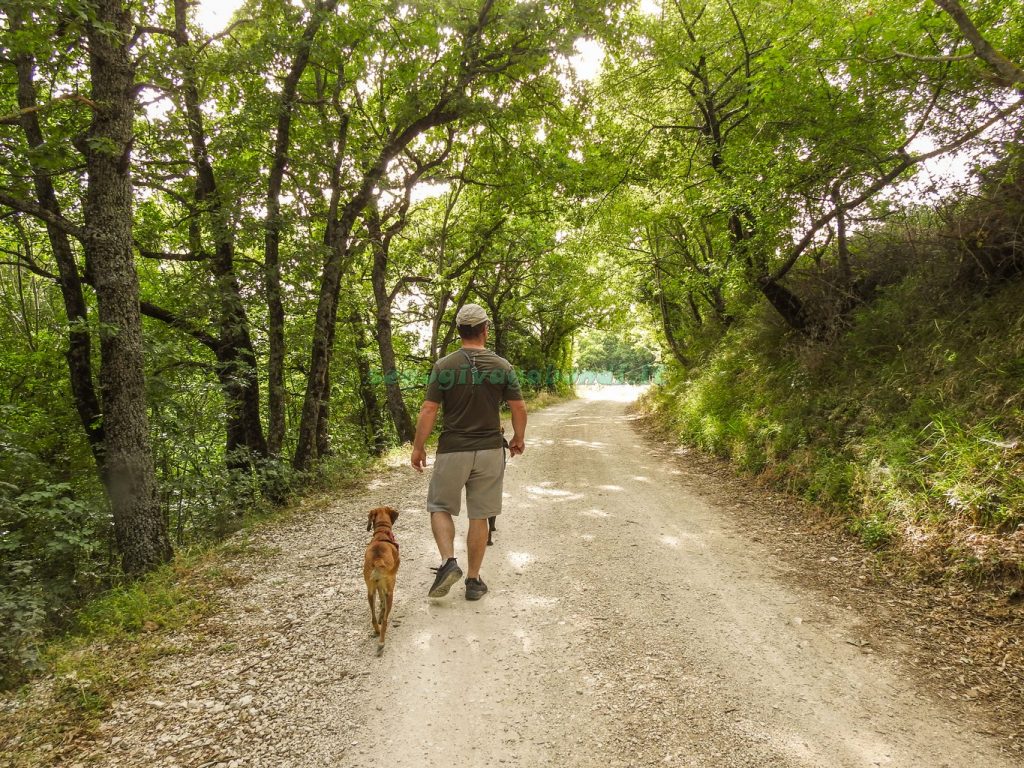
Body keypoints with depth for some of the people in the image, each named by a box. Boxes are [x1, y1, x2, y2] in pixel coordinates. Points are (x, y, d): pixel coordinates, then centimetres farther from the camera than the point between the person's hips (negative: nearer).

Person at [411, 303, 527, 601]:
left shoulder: (444, 366, -6)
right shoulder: (502, 366, -1)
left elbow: (428, 410, -8)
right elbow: (519, 408, 1)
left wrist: (418, 447, 2)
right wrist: (519, 439, 17)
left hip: (452, 451, -1)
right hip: (490, 451, 2)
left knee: (440, 508, 16)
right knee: (479, 516, 10)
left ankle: (448, 562, -4)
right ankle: (473, 580, 18)